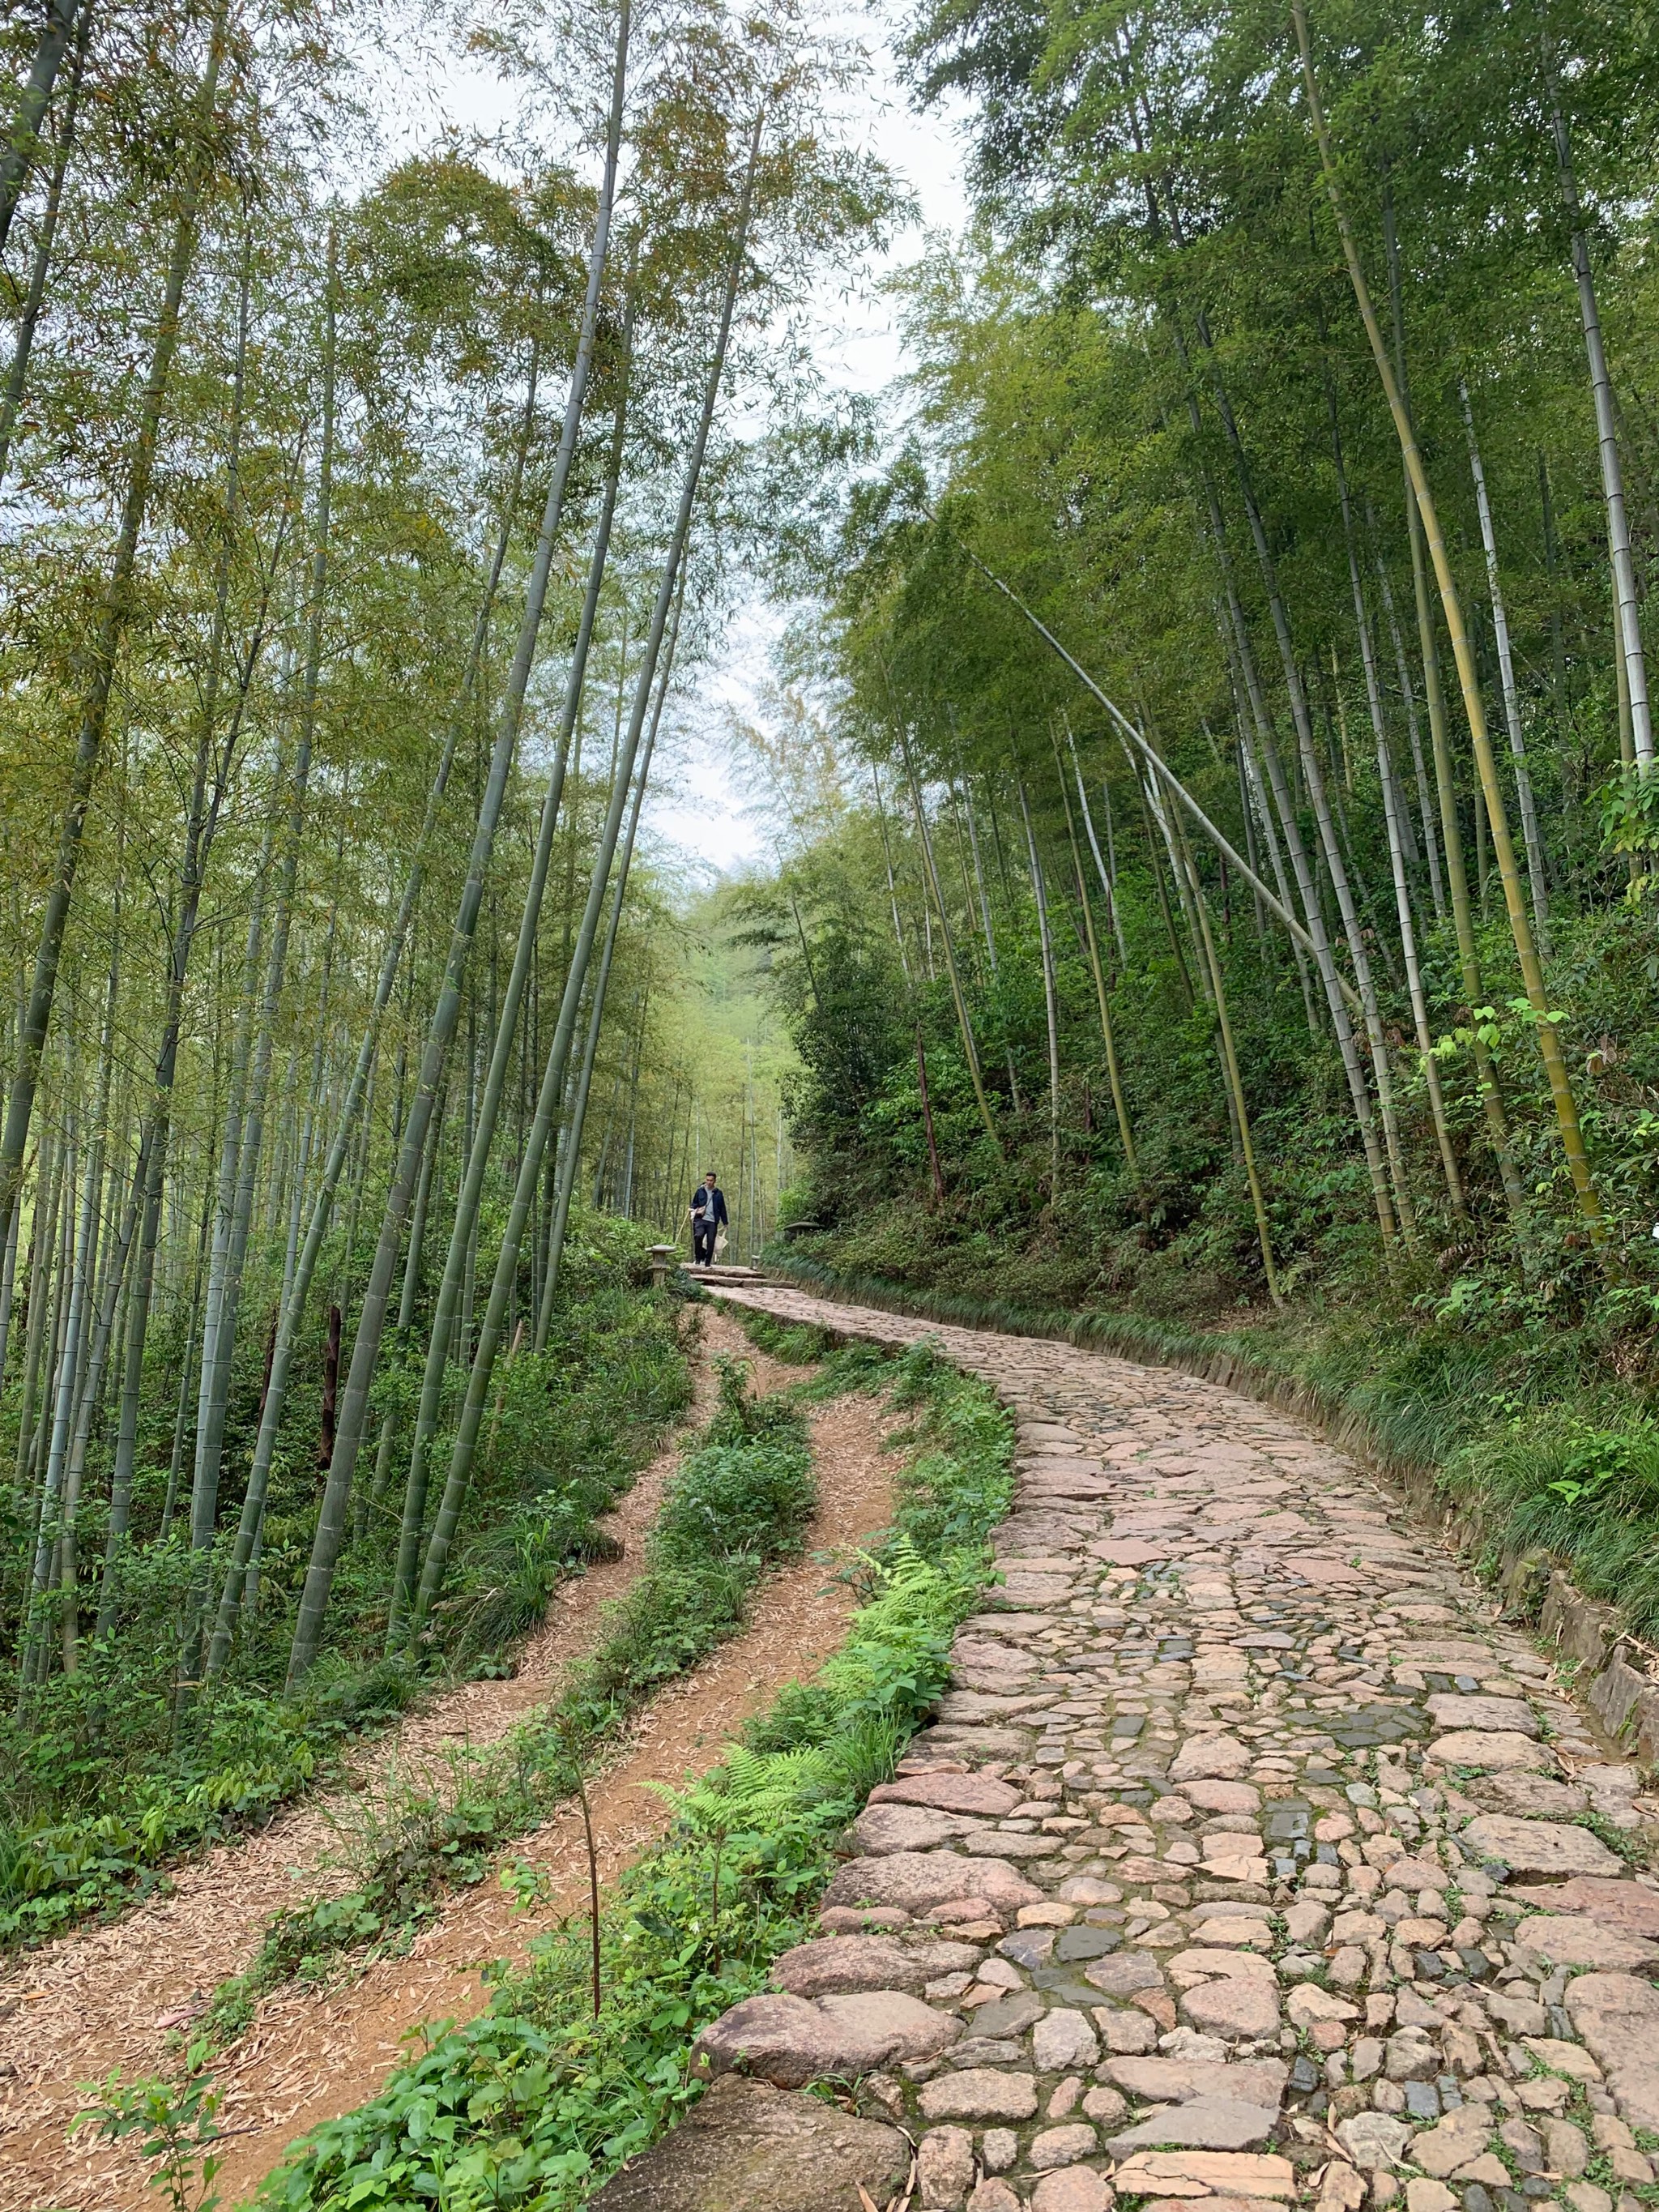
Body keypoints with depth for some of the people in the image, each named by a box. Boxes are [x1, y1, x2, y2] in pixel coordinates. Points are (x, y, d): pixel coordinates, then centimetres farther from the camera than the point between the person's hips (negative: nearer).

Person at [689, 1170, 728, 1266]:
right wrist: (695, 1210, -7)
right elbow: (694, 1204, 15)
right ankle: (698, 1258, -8)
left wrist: (725, 1222, 11)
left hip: (713, 1221, 1)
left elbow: (722, 1209, 13)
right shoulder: (700, 1191, 8)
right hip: (700, 1219, -1)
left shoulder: (718, 1193, 9)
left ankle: (708, 1263, 10)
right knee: (698, 1236, -24)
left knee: (711, 1242, -2)